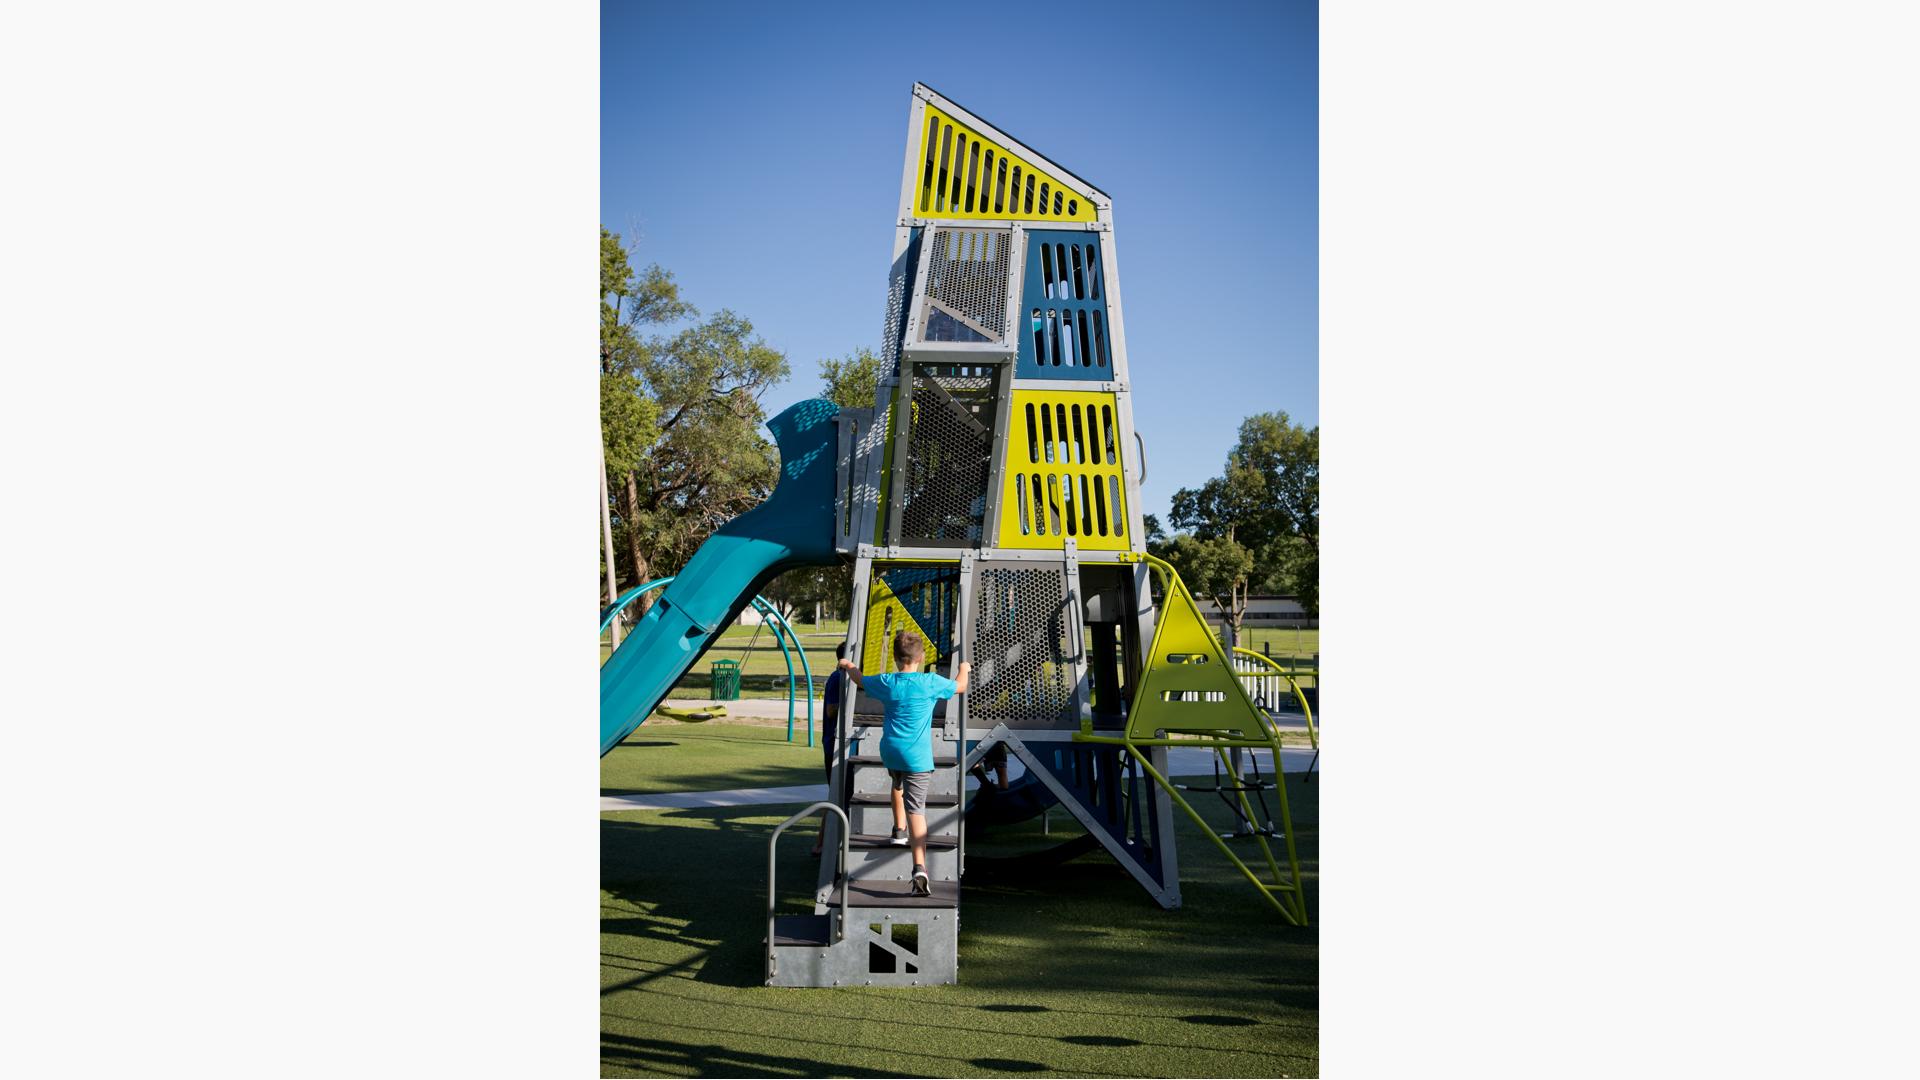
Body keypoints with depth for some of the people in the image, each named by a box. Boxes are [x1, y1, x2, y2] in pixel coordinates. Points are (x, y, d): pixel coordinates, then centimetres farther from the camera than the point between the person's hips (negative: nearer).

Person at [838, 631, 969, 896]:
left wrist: (848, 666, 43)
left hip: (890, 752, 3)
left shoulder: (885, 682, 0)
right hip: (917, 756, -3)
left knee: (898, 784, 37)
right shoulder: (930, 682, -7)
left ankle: (899, 829, 42)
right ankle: (920, 868, -20)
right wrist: (963, 669, 34)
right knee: (916, 809, -9)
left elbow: (860, 680, 22)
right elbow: (960, 687, 12)